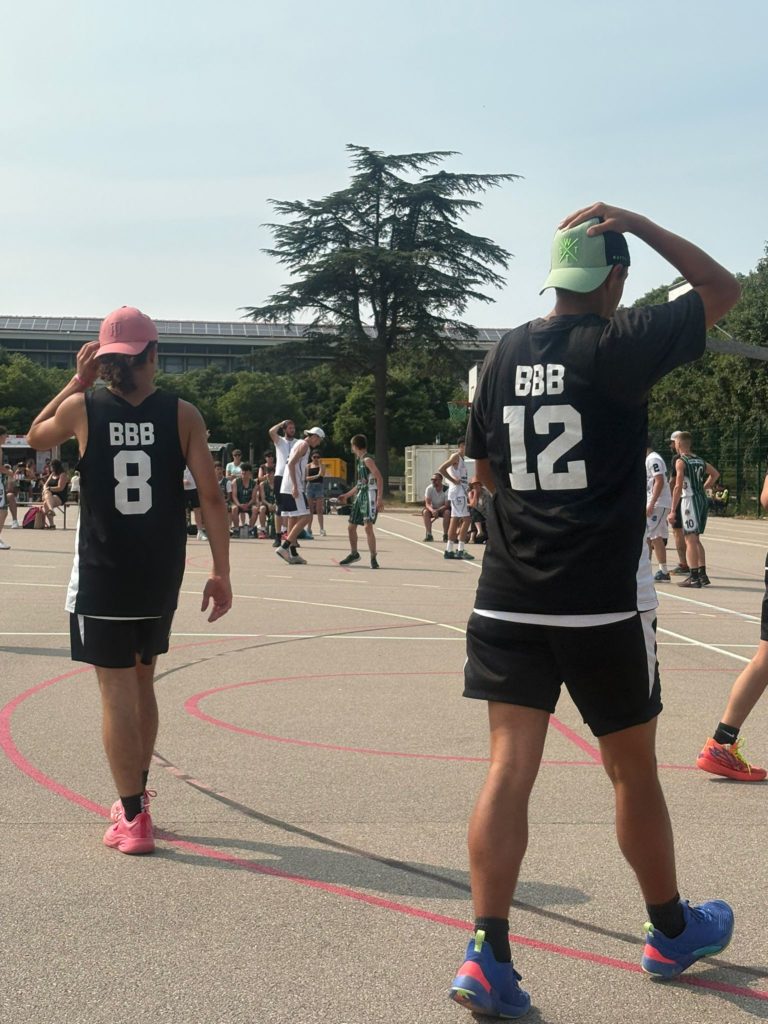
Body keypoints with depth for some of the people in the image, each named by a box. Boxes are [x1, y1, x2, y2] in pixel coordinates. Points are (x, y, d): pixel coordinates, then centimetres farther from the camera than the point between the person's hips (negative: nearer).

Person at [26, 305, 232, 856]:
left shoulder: (82, 408, -5)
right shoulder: (182, 413, -4)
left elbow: (35, 436, 18)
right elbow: (211, 494, -8)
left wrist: (77, 382, 15)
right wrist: (221, 573, -3)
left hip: (101, 573, -2)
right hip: (161, 575, 2)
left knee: (117, 691, 2)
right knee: (141, 681, 19)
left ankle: (133, 818, 5)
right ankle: (135, 795, 33)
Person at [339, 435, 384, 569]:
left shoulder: (367, 460, -10)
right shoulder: (359, 461, 18)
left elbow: (379, 478, -18)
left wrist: (380, 498, -26)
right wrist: (347, 495, 31)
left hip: (370, 496, -10)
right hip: (360, 496, 10)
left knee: (367, 526, -15)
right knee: (351, 526, 11)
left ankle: (373, 558, -10)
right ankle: (354, 554, 27)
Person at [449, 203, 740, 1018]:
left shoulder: (505, 355, 7)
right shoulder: (622, 341, -8)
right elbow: (723, 289, 5)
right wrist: (636, 223, 6)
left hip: (508, 597, 4)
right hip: (603, 600, -4)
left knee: (509, 765, 2)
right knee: (633, 770, 13)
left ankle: (487, 955, -4)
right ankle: (671, 931, 32)